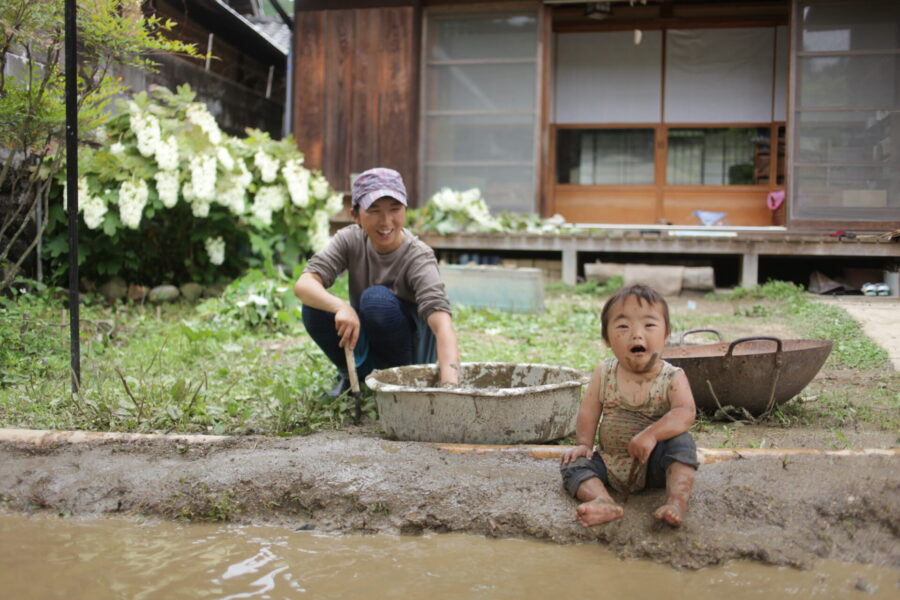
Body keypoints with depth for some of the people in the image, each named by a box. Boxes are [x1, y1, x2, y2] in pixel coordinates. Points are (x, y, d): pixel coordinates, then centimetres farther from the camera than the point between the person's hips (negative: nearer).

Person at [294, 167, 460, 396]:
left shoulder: (418, 257, -25)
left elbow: (442, 321, -39)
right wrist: (341, 307, -47)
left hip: (412, 356, -4)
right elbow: (303, 284, -26)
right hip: (365, 349, 4)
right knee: (314, 307, -23)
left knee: (377, 298, -31)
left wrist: (449, 383, -55)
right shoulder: (350, 240, -13)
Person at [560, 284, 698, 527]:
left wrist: (651, 434, -41)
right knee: (573, 464, -17)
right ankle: (604, 503, -41)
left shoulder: (673, 377, -10)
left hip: (655, 463, -3)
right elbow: (588, 412, 4)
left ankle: (677, 501, -37)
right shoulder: (604, 374, -2)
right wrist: (583, 443, -12)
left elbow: (685, 413, -26)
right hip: (611, 465, 3)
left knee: (681, 442, -29)